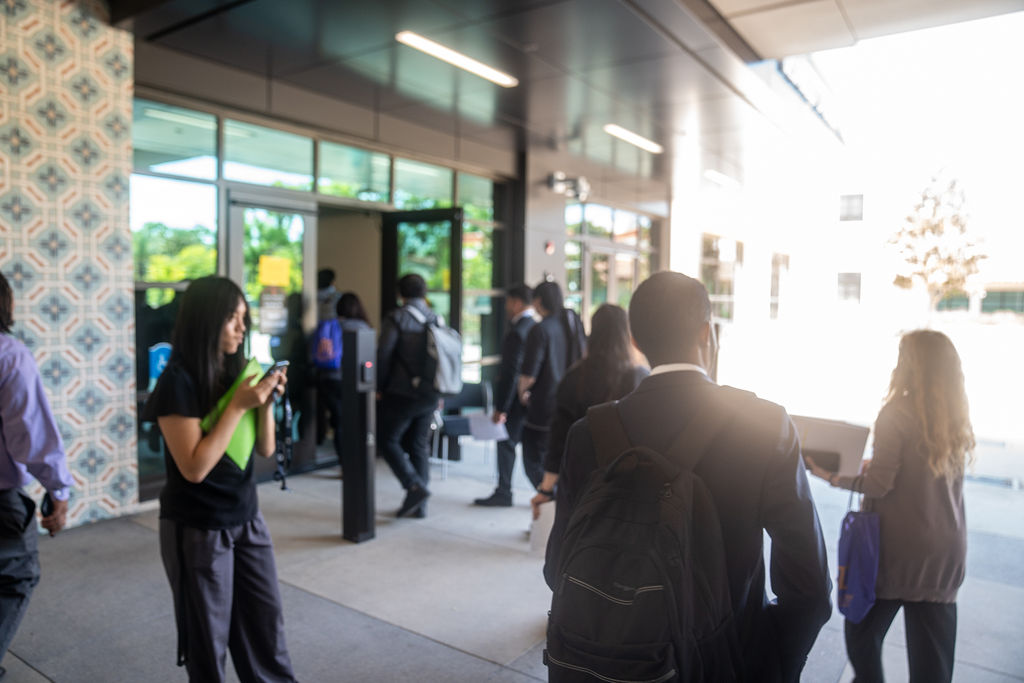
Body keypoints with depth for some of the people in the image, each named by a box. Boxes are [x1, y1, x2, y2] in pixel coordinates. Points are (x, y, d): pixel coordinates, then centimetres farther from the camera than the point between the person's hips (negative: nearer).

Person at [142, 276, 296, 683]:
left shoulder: (239, 371, 0)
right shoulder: (178, 382, -17)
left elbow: (265, 450, 5)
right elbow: (194, 467, -23)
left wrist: (266, 401, -11)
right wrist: (238, 406, -23)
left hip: (247, 518, 6)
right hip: (197, 529, -6)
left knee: (267, 624, 15)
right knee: (209, 635, 12)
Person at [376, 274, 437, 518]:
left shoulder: (395, 319, -8)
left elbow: (383, 354, -13)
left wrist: (379, 387, 0)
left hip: (401, 394, -6)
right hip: (429, 396, 6)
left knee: (389, 441, 8)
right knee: (420, 446, 13)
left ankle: (415, 486, -8)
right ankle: (419, 505, 16)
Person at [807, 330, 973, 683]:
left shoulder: (897, 413, -16)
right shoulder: (957, 419, 2)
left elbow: (879, 484, -17)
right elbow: (922, 473, 12)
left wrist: (831, 476, -6)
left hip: (896, 547, -5)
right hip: (946, 550, 6)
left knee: (863, 630, 16)